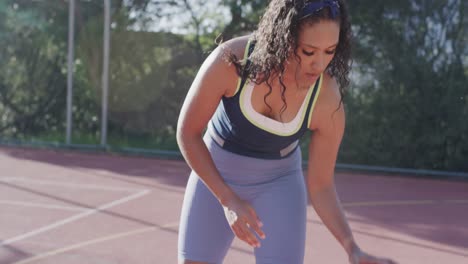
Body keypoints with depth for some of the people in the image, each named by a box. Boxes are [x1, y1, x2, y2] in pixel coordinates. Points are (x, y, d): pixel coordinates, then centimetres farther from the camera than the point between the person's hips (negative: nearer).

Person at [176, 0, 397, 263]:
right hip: (216, 175, 0)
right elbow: (187, 132, -18)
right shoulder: (230, 60, -31)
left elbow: (320, 184, -13)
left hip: (277, 182, 0)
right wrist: (228, 200, -26)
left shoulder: (328, 101, -26)